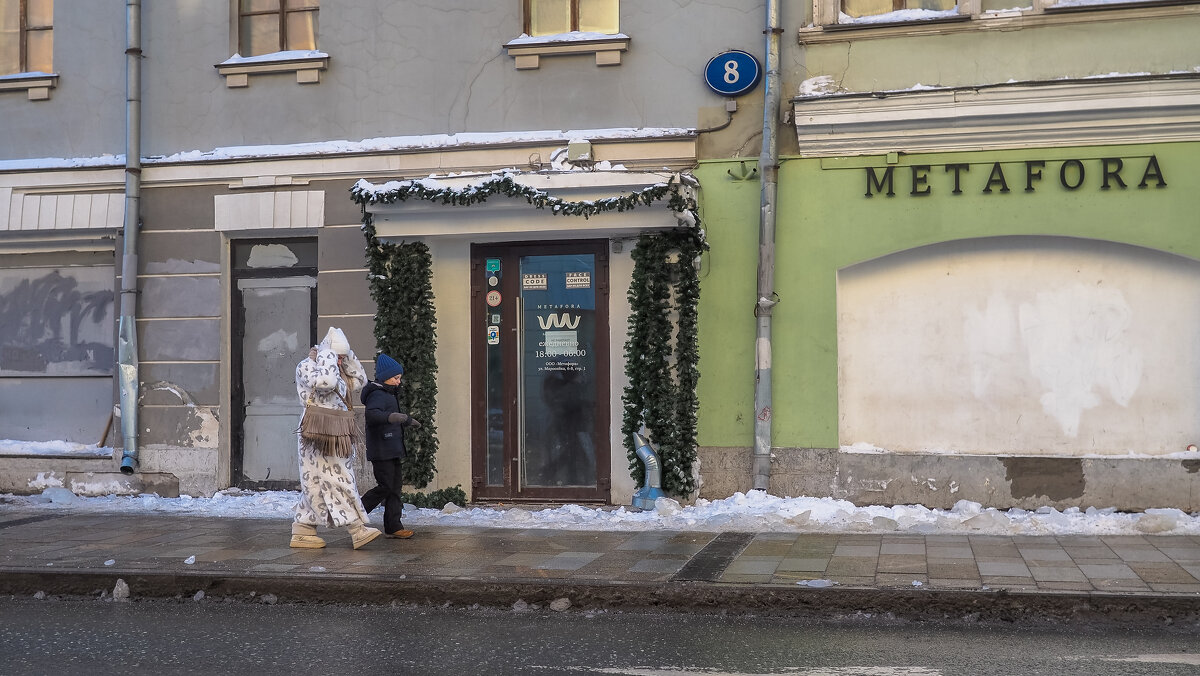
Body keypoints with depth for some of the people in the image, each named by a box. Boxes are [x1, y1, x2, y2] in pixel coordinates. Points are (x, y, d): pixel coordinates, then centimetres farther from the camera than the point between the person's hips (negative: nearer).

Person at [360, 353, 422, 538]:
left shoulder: (390, 394, 20)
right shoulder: (377, 395, -13)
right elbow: (372, 414, -34)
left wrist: (408, 420, 49)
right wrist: (391, 417, -49)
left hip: (392, 450, 10)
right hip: (381, 450, -10)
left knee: (396, 485, 7)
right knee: (385, 487, -10)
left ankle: (393, 526, 8)